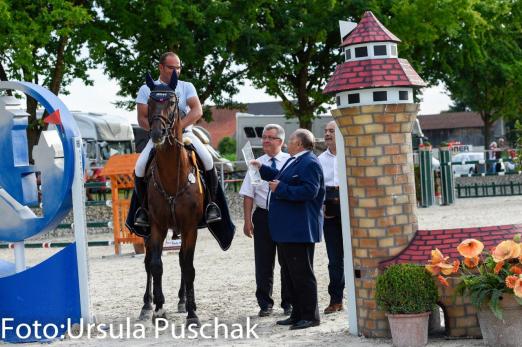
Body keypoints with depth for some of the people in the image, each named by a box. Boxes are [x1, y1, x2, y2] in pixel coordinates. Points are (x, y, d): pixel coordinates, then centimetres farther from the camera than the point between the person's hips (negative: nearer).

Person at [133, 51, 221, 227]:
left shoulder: (186, 87, 6)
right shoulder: (146, 90, 3)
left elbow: (197, 111, -10)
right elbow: (142, 119, -3)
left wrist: (177, 126, -24)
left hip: (184, 133, 0)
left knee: (207, 160, -24)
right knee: (140, 166, -23)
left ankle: (212, 204, -12)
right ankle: (143, 208, -5)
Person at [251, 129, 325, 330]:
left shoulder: (309, 163, -16)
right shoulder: (294, 161, 16)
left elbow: (309, 191, -27)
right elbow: (283, 178, 33)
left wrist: (280, 189, -22)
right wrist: (262, 169, 35)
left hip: (299, 229, -11)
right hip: (287, 229, 11)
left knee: (302, 274, -5)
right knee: (290, 273, 15)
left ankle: (310, 316, 1)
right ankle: (298, 314, 23)